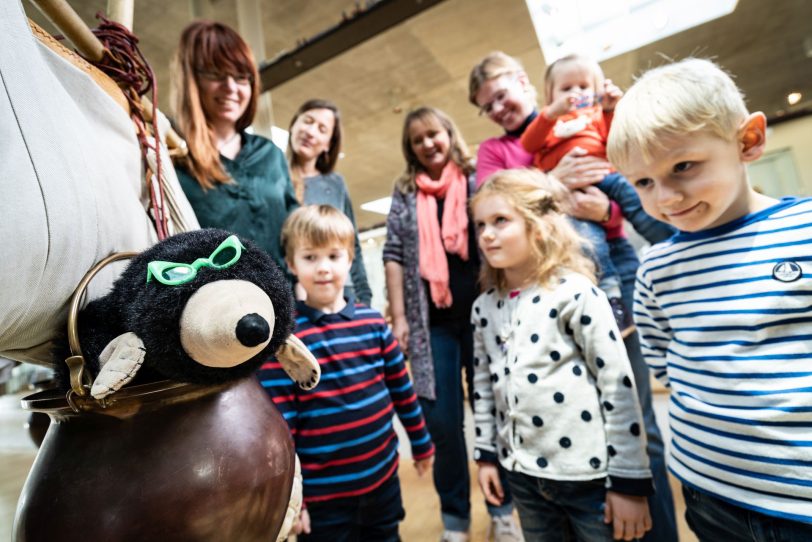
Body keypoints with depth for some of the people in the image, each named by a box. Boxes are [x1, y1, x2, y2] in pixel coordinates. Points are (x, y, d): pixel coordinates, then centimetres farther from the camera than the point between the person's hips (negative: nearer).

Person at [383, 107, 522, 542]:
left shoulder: (478, 180, 7)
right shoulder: (404, 193, 10)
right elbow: (394, 256, 5)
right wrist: (398, 318, -2)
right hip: (432, 322, 1)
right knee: (443, 422, 7)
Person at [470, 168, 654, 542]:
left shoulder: (575, 293, -14)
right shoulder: (484, 308, 1)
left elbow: (619, 386, -13)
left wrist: (630, 480, -10)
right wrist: (486, 453, 11)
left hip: (591, 473, -4)